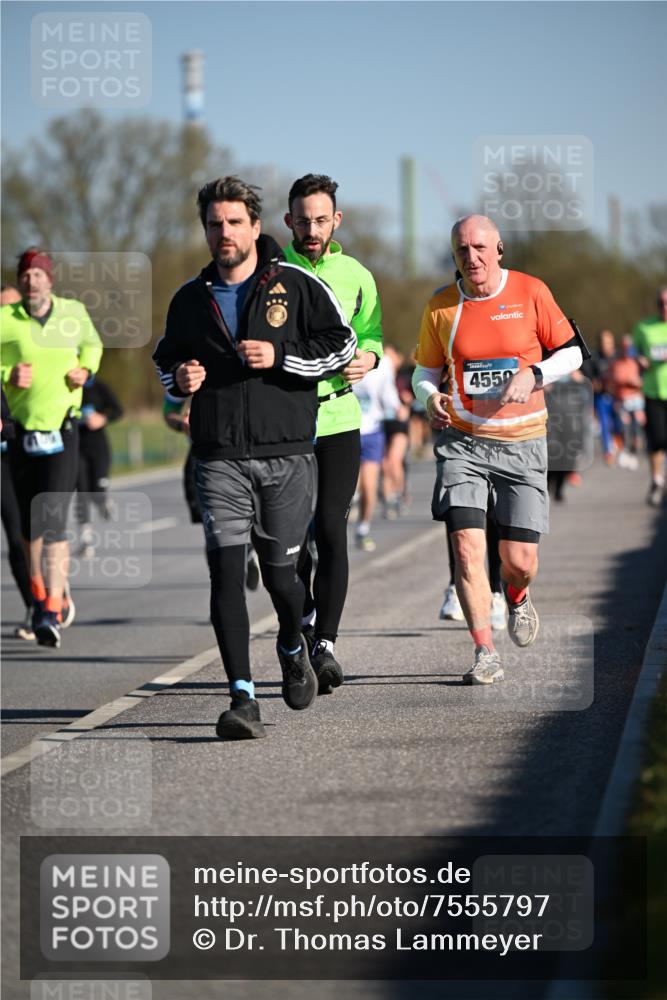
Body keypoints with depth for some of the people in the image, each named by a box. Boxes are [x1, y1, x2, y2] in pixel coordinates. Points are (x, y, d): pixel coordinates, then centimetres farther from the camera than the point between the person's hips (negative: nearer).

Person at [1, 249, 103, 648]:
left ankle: (52, 610, -17)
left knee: (53, 520, -14)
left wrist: (85, 368, 3)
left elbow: (92, 343, 22)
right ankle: (41, 594, 35)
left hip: (63, 432, -1)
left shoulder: (73, 312, 2)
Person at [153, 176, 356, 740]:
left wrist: (280, 357, -12)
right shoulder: (190, 299, 12)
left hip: (286, 454, -2)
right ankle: (243, 699, -15)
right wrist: (178, 378, 3)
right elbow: (166, 359, 26)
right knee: (226, 570, -12)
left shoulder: (296, 286, 2)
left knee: (279, 571, 6)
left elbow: (342, 345, 0)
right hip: (219, 458, 2)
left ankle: (293, 646, 41)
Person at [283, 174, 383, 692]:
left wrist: (368, 357, -2)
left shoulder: (356, 276, 8)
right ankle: (305, 615, 31)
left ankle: (325, 642, -9)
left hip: (339, 419, 0)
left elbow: (371, 334, 20)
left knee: (331, 530, -9)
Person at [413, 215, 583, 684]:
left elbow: (571, 352, 5)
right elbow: (426, 370, 13)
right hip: (462, 441, 0)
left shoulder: (531, 292, -2)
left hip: (522, 442, 0)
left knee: (520, 561, 0)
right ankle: (485, 653, -6)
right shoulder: (441, 306, 1)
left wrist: (532, 375, -13)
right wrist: (429, 398, -9)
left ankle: (517, 596, 37)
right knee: (467, 549, -15)